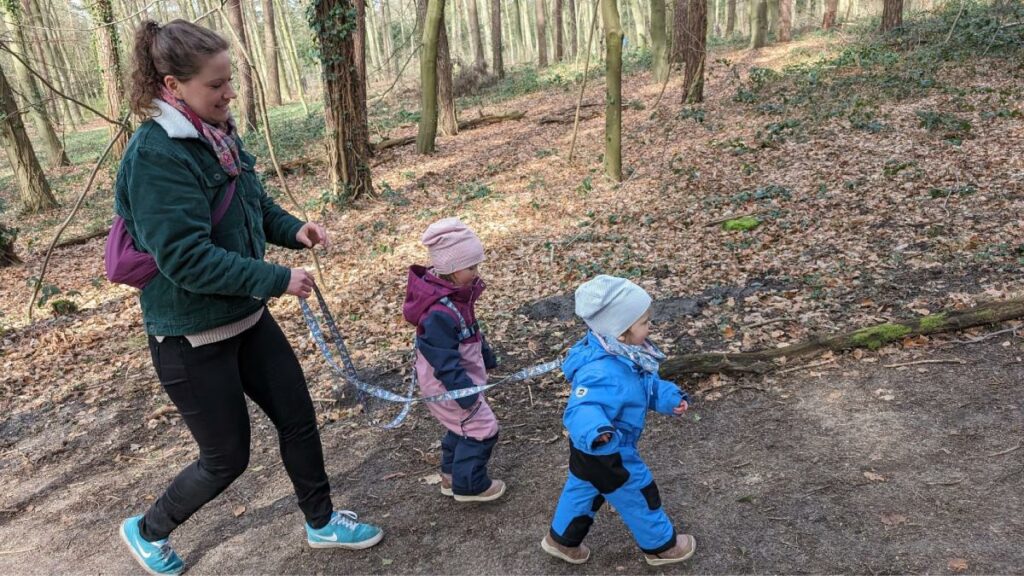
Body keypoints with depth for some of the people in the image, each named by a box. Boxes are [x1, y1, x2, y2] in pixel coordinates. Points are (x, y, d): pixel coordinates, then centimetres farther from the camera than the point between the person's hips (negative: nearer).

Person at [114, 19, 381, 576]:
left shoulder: (218, 134, 2)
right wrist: (278, 280, -25)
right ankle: (148, 530, 37)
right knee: (227, 456, 7)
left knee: (297, 418, 14)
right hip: (192, 337, -8)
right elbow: (186, 258, -28)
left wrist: (294, 229, -4)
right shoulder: (156, 155, -23)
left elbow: (255, 205, 16)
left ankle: (322, 523, 36)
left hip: (246, 318, 8)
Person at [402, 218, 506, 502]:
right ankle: (468, 485, 17)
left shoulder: (455, 293, 0)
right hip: (447, 385, -10)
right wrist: (465, 392, -26)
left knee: (462, 426, 24)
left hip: (460, 377, 10)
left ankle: (452, 475, 41)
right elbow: (445, 360, -30)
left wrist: (486, 356, 26)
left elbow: (471, 332, 16)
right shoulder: (439, 312, -32)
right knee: (482, 429, 0)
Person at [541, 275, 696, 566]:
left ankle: (561, 539, 48)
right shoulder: (603, 373, -40)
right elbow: (582, 410, -48)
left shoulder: (625, 356, -6)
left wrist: (669, 397, -4)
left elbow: (646, 385, 10)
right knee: (640, 496, 13)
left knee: (583, 489, 27)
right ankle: (661, 545, 39)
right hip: (605, 453, -9)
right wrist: (596, 432, -67)